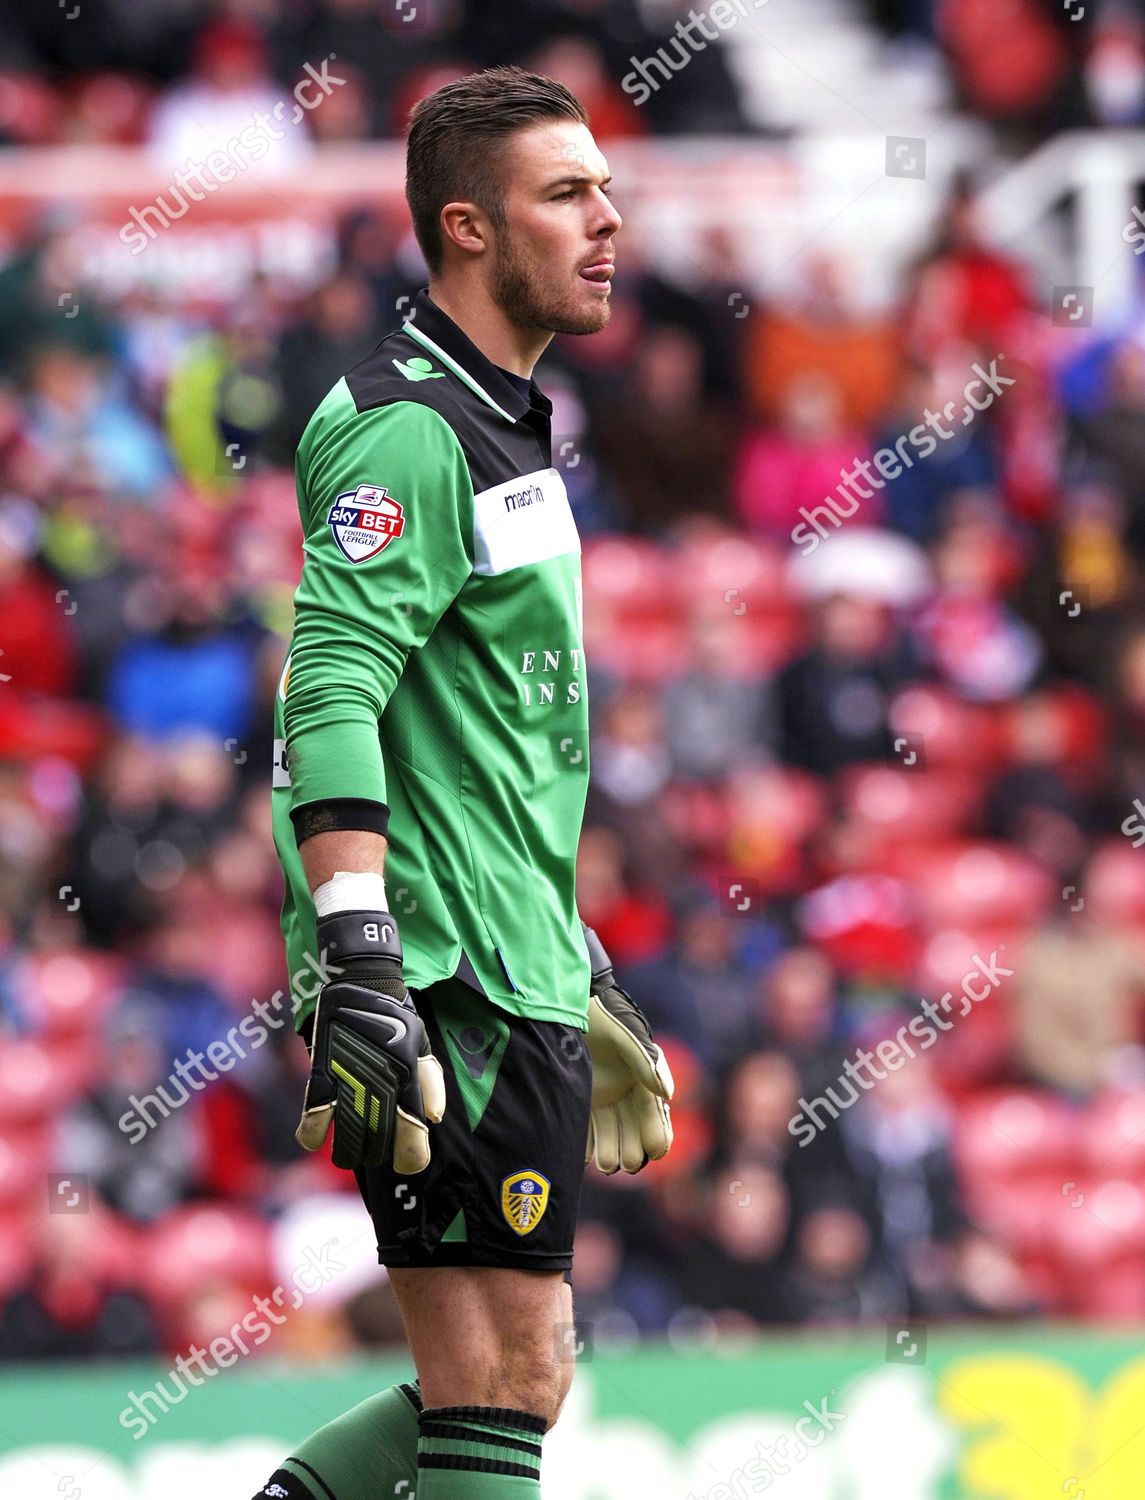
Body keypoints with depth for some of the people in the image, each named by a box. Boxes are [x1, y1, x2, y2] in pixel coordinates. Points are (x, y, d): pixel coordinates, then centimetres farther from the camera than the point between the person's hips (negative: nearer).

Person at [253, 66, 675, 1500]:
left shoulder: (503, 426, 20)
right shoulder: (407, 428, -12)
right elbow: (327, 697, -23)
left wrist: (570, 947, 30)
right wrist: (361, 962, -31)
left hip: (514, 975, 10)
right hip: (445, 989, -10)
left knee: (502, 1382, 11)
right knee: (506, 1382, -9)